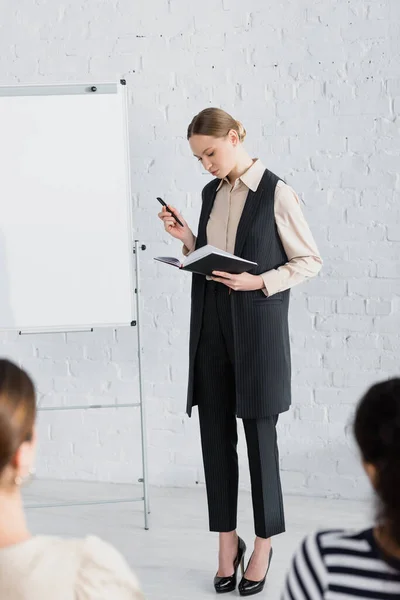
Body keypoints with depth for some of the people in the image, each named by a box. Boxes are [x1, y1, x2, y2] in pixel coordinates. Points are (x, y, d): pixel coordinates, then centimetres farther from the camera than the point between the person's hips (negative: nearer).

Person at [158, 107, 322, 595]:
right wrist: (186, 238, 0)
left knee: (259, 435, 3)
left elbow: (310, 260, -6)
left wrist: (260, 282, -17)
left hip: (257, 326, -6)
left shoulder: (276, 194, -9)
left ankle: (264, 545, 18)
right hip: (212, 324, 6)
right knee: (215, 434, 7)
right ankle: (227, 541, 20)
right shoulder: (212, 192, 10)